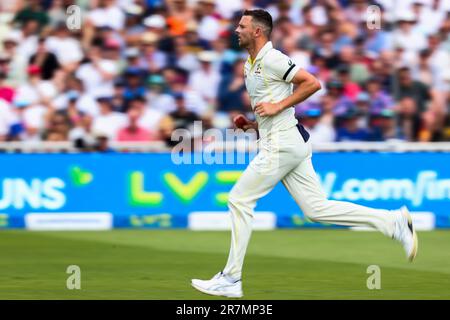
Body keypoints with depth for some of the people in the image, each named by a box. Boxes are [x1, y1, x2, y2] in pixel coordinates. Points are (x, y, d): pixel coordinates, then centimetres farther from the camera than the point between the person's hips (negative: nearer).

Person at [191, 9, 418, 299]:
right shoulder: (252, 65, 18)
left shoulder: (271, 59, -12)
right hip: (291, 144, 10)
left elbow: (312, 83, -18)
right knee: (316, 208, 6)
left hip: (282, 144, -10)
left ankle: (231, 280, 0)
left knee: (239, 200, -4)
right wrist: (254, 124, 13)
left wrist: (278, 106, -17)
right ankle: (392, 221, 4)